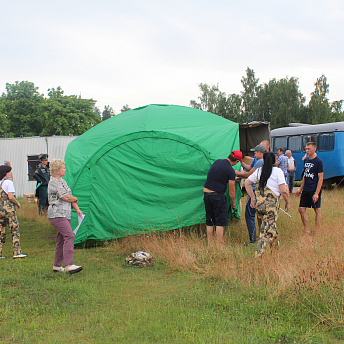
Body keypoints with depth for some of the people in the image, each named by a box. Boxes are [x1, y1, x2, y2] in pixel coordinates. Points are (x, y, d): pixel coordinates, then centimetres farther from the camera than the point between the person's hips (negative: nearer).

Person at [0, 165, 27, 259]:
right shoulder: (8, 182, -9)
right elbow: (10, 197, -16)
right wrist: (17, 203, -2)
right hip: (8, 209, -7)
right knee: (15, 230, -1)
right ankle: (17, 252, -5)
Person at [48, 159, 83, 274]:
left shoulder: (63, 182, 19)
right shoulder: (54, 182, -11)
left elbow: (70, 196, 19)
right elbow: (66, 197, -16)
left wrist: (77, 209, 6)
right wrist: (75, 199, 4)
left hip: (65, 215, 9)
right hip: (57, 215, -9)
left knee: (61, 239, 11)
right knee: (69, 236, -19)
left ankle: (57, 265, 19)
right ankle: (68, 265, -23)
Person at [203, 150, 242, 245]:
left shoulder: (217, 161, 9)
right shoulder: (230, 170, -11)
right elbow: (231, 190, -6)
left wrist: (233, 178, 41)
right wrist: (233, 202, 11)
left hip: (206, 193, 7)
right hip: (218, 196, -7)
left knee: (209, 221, 12)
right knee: (220, 222, 1)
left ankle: (209, 244, 16)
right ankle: (219, 245, -1)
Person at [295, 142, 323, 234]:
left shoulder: (318, 162, -11)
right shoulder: (306, 160, 10)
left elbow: (320, 178, -13)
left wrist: (317, 193, -18)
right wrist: (300, 189, 17)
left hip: (314, 190, -7)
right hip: (306, 190, 7)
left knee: (317, 210, 3)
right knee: (301, 209, 4)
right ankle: (307, 230, 14)